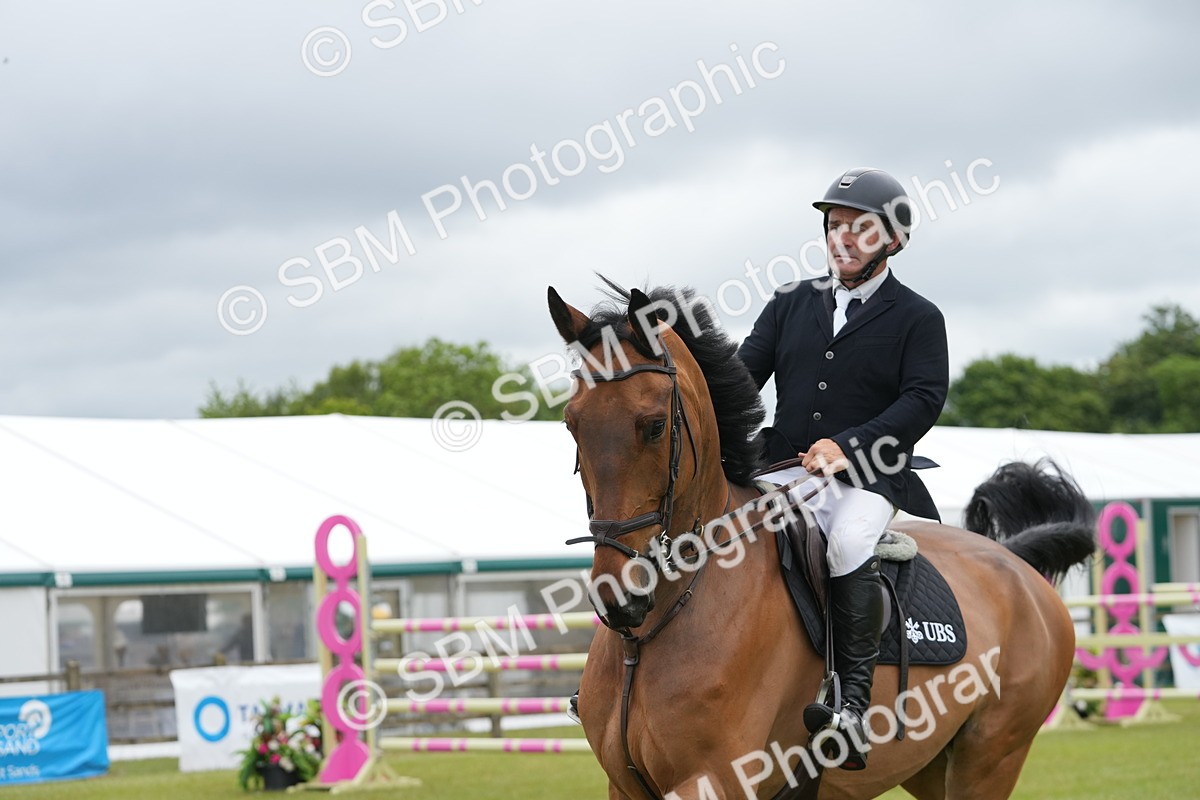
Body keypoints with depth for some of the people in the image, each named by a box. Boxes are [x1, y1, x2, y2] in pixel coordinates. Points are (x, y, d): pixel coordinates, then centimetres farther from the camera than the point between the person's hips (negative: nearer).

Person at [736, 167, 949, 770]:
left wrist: (847, 446, -21)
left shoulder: (917, 319, 5)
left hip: (868, 477, -4)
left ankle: (854, 700, -34)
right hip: (783, 470, 4)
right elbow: (745, 372, 10)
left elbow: (923, 400, -8)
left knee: (848, 542, -35)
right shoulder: (790, 304, 17)